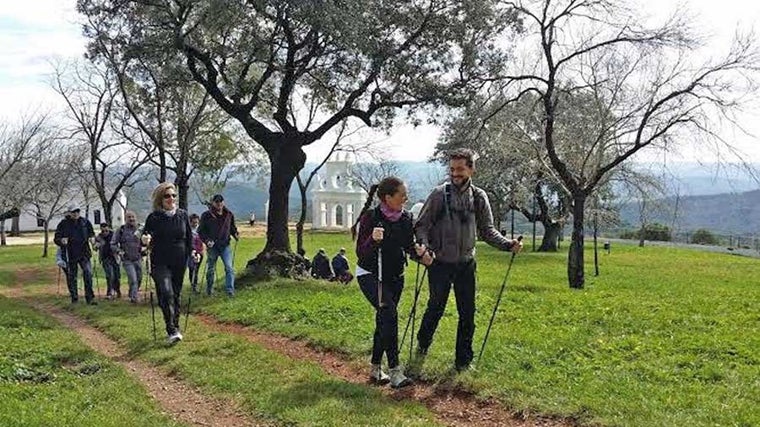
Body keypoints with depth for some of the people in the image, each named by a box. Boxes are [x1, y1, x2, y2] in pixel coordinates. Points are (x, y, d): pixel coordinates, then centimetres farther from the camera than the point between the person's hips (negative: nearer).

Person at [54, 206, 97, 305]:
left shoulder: (85, 222, 6)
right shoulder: (63, 224, -2)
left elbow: (91, 233, 20)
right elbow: (56, 239, 0)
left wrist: (92, 238, -3)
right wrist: (61, 241, -23)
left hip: (84, 253, 1)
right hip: (70, 255, -1)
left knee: (88, 273, -11)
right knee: (72, 277, 7)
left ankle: (90, 297, -6)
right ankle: (74, 298, 20)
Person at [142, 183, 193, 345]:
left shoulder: (182, 215, 5)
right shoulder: (154, 218, -3)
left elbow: (189, 237, 15)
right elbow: (146, 239, 2)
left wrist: (192, 252, 4)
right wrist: (145, 241, -20)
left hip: (179, 263, 4)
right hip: (160, 263, -3)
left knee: (176, 295, 11)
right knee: (166, 293, -18)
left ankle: (175, 327, 24)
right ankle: (172, 331, -19)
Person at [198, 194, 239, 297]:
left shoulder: (229, 214, 6)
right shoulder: (206, 215, -4)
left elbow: (232, 227, 22)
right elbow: (200, 231, -1)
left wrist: (236, 234, 2)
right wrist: (206, 240, -16)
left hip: (225, 245, 2)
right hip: (212, 246, -1)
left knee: (229, 267, -12)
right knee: (210, 269, 11)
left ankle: (230, 290, -9)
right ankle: (209, 290, 27)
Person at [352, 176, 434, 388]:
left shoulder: (406, 218, -3)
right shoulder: (370, 217, -18)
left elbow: (408, 246, 7)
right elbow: (360, 253, -20)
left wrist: (419, 253, -14)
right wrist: (372, 240, -39)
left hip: (395, 276, 6)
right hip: (370, 274, -6)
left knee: (384, 321, 9)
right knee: (389, 312, -23)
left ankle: (375, 369, 23)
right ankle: (394, 371, -21)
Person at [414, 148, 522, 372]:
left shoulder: (479, 197, 3)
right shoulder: (440, 194, -8)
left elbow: (487, 230, 7)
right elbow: (421, 225, -6)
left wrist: (508, 244, -9)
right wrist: (424, 245, -25)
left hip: (466, 264, 3)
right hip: (440, 263, -3)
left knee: (468, 314, 5)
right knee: (436, 307, 4)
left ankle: (463, 360, 20)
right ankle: (422, 345, 32)